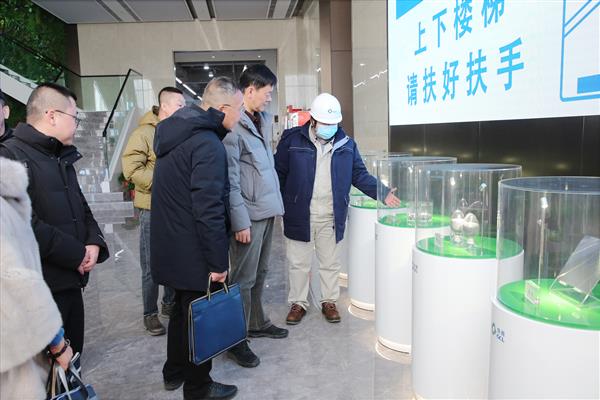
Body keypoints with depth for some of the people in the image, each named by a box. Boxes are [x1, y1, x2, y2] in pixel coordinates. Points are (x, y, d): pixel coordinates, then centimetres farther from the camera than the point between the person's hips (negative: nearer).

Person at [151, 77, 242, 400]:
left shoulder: (176, 134, 9)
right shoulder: (208, 144, -21)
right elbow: (208, 210, -26)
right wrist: (217, 262, -20)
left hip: (171, 248, 9)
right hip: (194, 254, -9)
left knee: (183, 309, 24)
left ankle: (174, 373, 41)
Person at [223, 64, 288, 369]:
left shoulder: (262, 120, 14)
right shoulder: (232, 126, -15)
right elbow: (230, 180, -18)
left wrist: (276, 203, 17)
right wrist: (240, 220, -19)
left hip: (267, 210, 9)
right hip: (248, 213, -9)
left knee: (260, 273, 19)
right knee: (244, 278, 1)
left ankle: (257, 323, 35)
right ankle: (237, 340, 14)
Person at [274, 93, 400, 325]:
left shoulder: (346, 144, 4)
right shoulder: (292, 139, -4)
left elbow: (360, 175, 7)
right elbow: (279, 173, -1)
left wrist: (381, 192, -5)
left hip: (331, 217, 2)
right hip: (299, 215, -2)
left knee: (330, 263, 13)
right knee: (298, 263, 10)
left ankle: (329, 302, 31)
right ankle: (298, 303, 27)